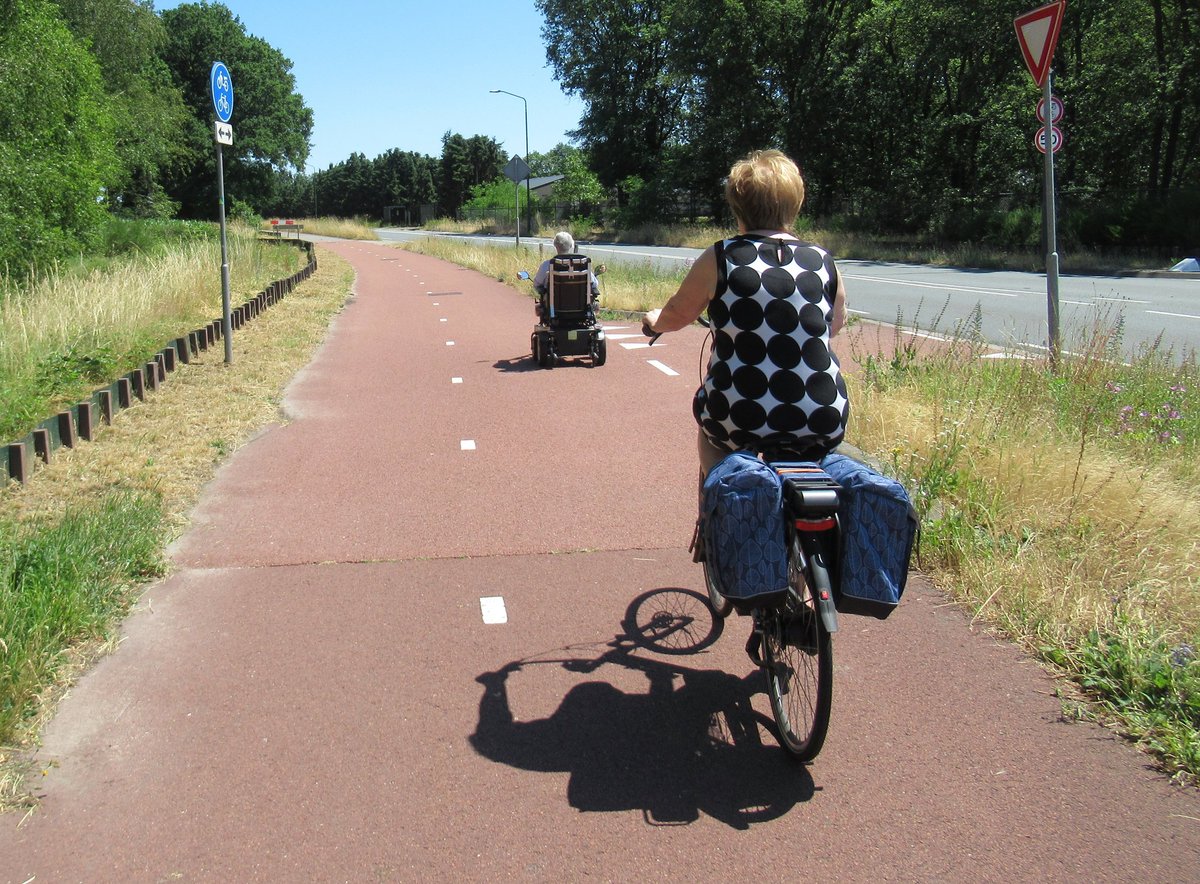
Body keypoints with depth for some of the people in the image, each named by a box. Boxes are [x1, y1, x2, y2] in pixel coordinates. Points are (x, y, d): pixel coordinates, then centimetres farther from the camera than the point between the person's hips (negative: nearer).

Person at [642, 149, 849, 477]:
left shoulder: (720, 258, -5)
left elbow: (677, 315, 9)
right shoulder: (825, 262, 1)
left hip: (739, 421, -2)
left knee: (708, 436, 33)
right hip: (823, 427, 2)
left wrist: (655, 321, 32)